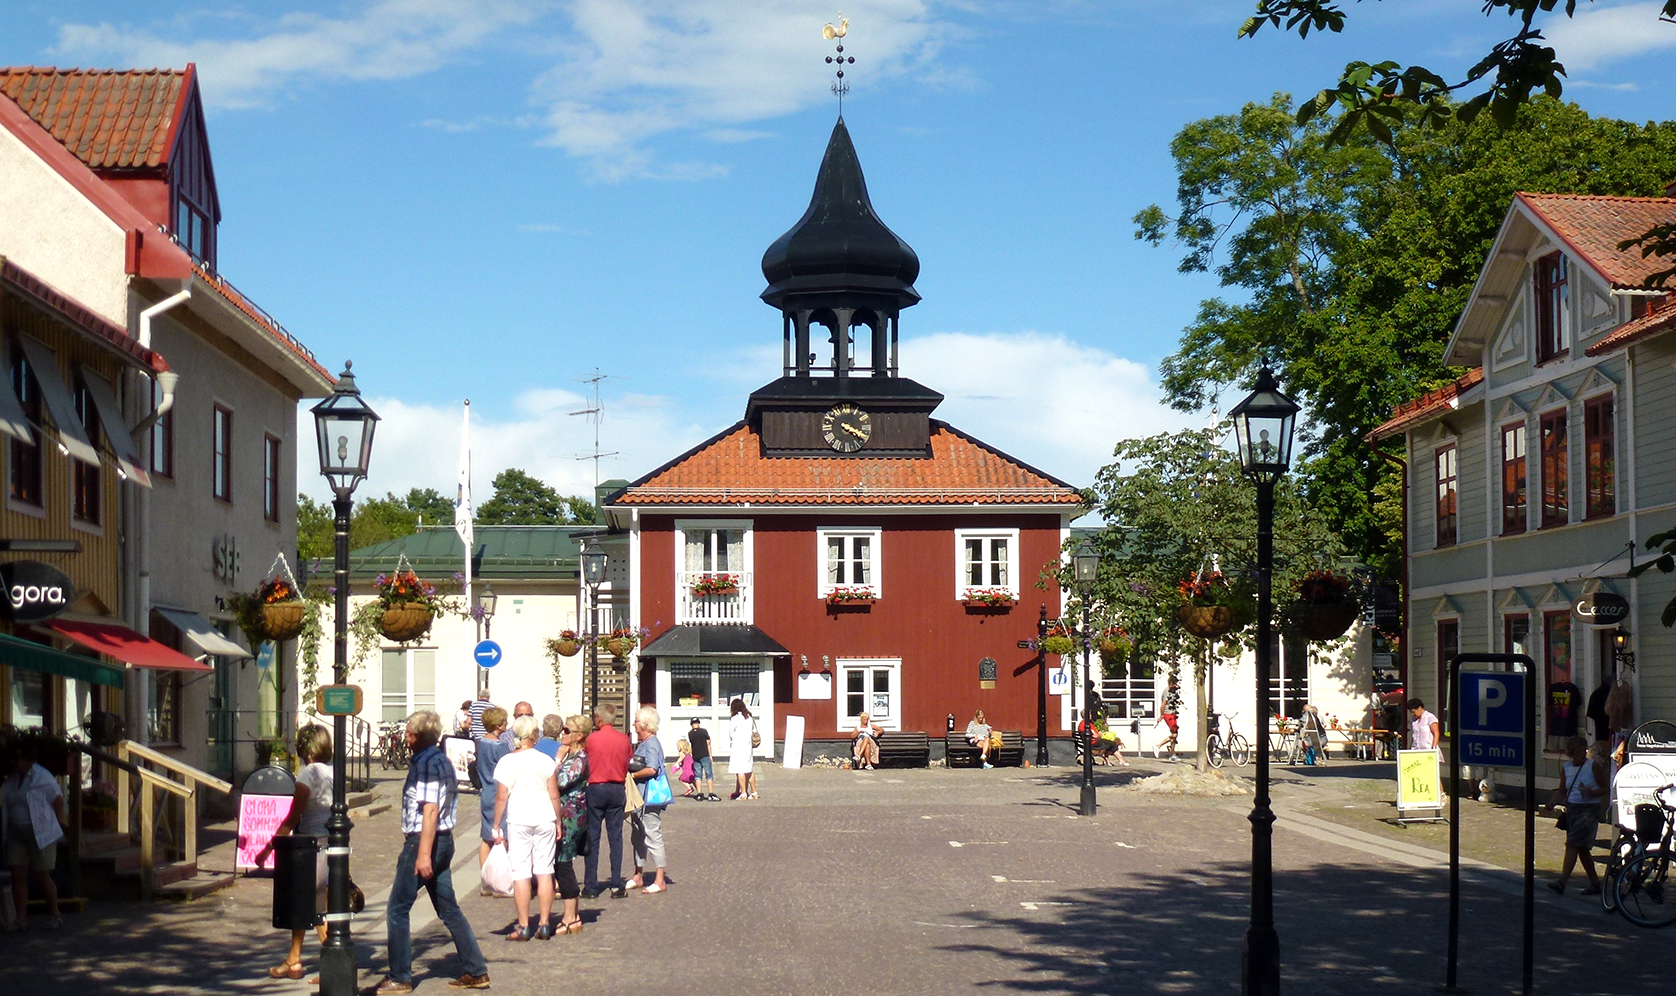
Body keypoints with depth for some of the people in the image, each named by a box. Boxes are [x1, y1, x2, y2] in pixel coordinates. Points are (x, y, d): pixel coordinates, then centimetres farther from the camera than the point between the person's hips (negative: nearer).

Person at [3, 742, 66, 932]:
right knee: (18, 875, 0)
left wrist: (57, 824, -2)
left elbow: (58, 800, -5)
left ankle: (54, 914, 18)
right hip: (16, 834, 6)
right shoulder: (12, 780, 9)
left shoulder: (43, 778, -10)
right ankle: (21, 918, 6)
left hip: (41, 834, -6)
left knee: (41, 876, 1)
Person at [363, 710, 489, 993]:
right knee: (448, 910, 12)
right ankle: (476, 971, 11)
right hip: (443, 841, 10)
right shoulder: (442, 761, 14)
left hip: (423, 842, -10)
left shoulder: (427, 763, -16)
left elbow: (430, 810, -22)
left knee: (397, 910, -1)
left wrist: (423, 853, -24)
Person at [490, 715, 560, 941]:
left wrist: (496, 825, 3)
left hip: (518, 821, -2)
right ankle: (544, 924, 8)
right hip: (545, 820, 2)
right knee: (544, 871, 7)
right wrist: (558, 822, 11)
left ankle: (523, 927, 1)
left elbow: (501, 797, -4)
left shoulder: (507, 762, -4)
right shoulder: (546, 761, -1)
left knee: (521, 873, 1)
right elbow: (554, 795, 1)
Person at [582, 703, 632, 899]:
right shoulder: (624, 739, 1)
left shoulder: (591, 739, -8)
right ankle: (616, 886, 3)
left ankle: (591, 887, 3)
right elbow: (629, 766, 9)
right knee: (615, 837, 6)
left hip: (595, 788, -3)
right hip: (617, 789, 3)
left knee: (592, 838, 3)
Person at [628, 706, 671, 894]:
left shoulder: (652, 743, -15)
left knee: (653, 836, -7)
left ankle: (660, 881, -4)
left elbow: (651, 769, -25)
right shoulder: (641, 744, 14)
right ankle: (638, 876, 27)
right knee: (638, 837, 17)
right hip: (640, 796, 11)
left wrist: (631, 775, -15)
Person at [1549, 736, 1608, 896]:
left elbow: (1605, 788, -4)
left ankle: (1561, 882, -23)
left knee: (1573, 845, -16)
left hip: (1589, 809, -6)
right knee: (1582, 849, 10)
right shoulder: (1565, 768, 9)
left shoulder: (1594, 765, -5)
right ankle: (1595, 884, 21)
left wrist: (1591, 792, -20)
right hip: (1572, 809, 6)